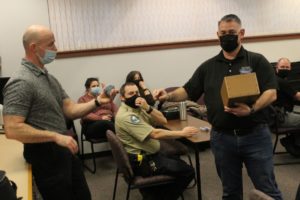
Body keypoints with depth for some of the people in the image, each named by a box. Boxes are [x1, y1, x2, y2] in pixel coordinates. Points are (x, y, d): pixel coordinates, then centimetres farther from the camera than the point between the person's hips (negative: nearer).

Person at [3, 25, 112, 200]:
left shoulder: (50, 78, 10)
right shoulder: (21, 82, -19)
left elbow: (70, 110, 7)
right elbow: (12, 129, -26)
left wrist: (96, 102, -9)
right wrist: (56, 136, -27)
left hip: (65, 151, 9)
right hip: (46, 156, -9)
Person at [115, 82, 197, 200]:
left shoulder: (137, 108, 7)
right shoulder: (126, 116, -22)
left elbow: (163, 121, 1)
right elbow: (155, 134, -27)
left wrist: (148, 108, -17)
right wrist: (182, 133, -20)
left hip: (148, 154, 10)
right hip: (141, 161, -10)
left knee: (180, 163, 23)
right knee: (187, 171, -8)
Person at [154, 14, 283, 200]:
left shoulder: (257, 61, 1)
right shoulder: (208, 66, 9)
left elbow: (271, 93, -7)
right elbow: (189, 91, 9)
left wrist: (252, 109, -25)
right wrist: (169, 96, -10)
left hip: (255, 135, -2)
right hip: (222, 138, 3)